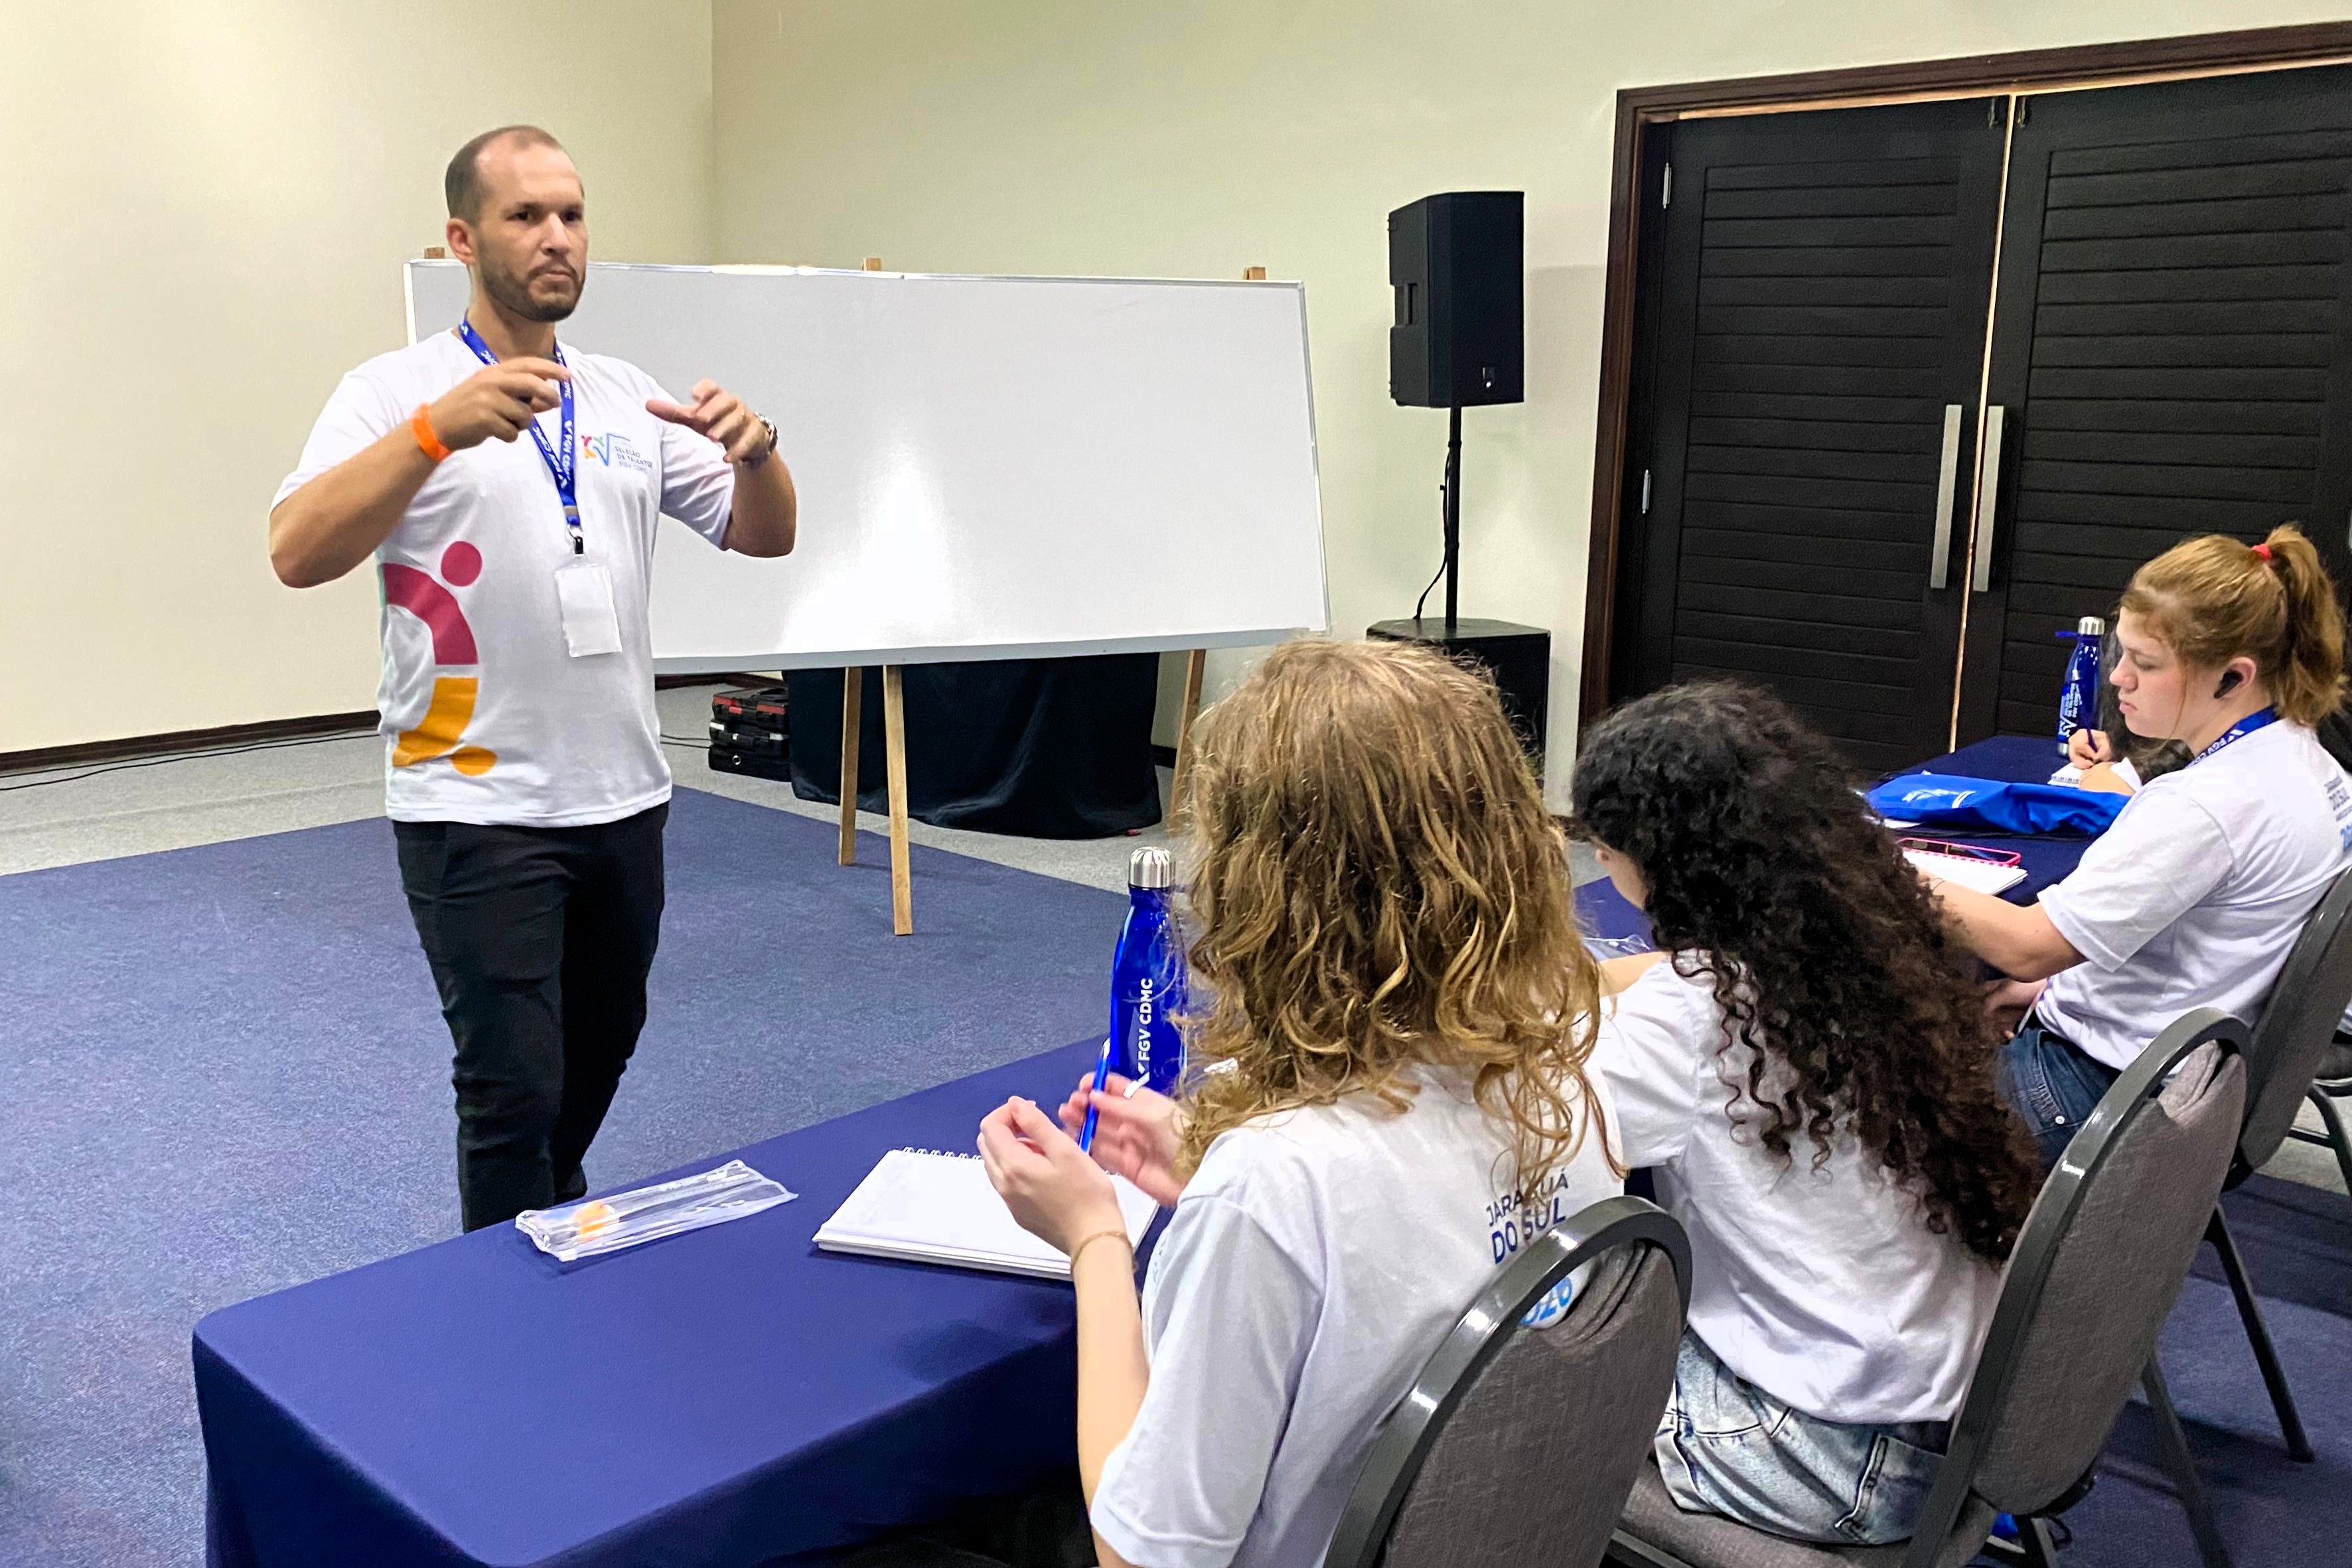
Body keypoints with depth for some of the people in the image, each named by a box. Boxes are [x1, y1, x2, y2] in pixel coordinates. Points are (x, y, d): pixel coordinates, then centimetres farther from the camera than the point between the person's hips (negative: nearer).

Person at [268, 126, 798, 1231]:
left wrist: (754, 447, -16)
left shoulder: (628, 395, 9)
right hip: (478, 807, -5)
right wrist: (438, 428, -33)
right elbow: (298, 554, -20)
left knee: (598, 1056, 21)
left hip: (622, 796, 6)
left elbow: (764, 535, 6)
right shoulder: (398, 392, -6)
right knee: (513, 1088, -2)